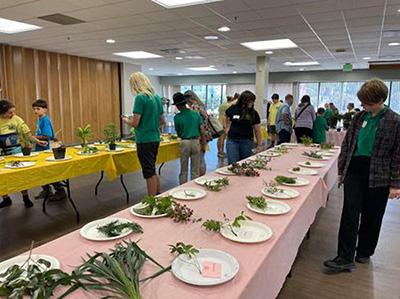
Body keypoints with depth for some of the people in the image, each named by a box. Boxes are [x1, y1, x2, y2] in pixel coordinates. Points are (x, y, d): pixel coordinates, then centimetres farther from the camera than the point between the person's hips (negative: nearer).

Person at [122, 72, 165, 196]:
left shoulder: (140, 98, -15)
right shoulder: (157, 97, 8)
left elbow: (135, 123, -16)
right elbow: (162, 121, 13)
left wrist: (126, 120, 4)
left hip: (144, 140, -8)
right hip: (155, 138, 8)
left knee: (149, 173, 2)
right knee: (152, 171, 19)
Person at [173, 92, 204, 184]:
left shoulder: (177, 117, -6)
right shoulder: (196, 113, -1)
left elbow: (178, 133, 5)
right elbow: (202, 130, -1)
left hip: (184, 142, -1)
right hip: (196, 141, 2)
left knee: (183, 170, 10)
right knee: (195, 170, 10)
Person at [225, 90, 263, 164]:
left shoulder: (254, 113, 0)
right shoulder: (232, 109, -3)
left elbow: (257, 130, 3)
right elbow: (227, 120, 19)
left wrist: (259, 145, 1)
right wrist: (227, 129, 7)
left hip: (247, 141, 1)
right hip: (232, 141, -1)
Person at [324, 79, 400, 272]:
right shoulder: (359, 117, 6)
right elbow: (346, 144, 11)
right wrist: (341, 170, 10)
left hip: (378, 176, -2)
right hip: (354, 170, 3)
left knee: (371, 217, 11)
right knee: (350, 214, -2)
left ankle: (364, 252, 32)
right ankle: (345, 258, 3)